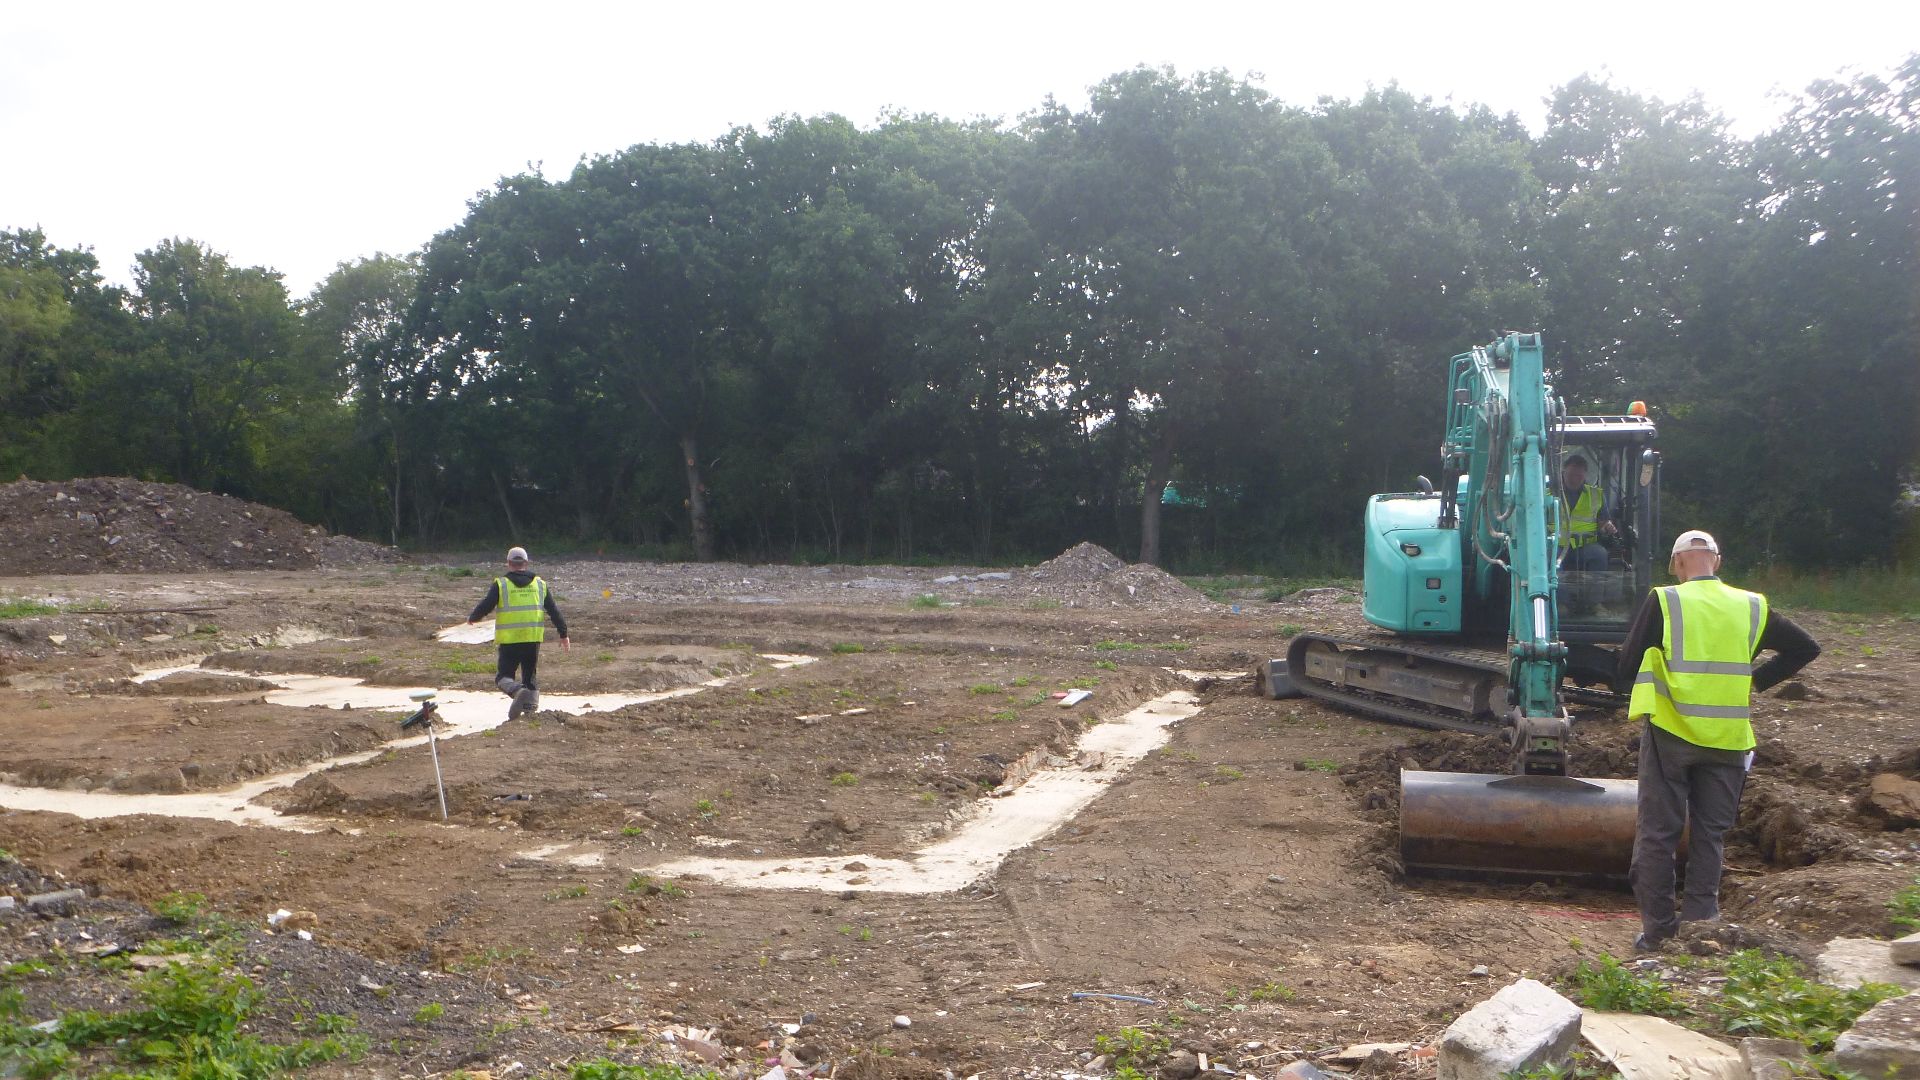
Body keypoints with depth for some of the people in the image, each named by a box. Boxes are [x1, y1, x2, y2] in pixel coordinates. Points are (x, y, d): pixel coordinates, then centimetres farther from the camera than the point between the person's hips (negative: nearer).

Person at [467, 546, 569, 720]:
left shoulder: (500, 584, -1)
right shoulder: (540, 584, 9)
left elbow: (485, 606, -2)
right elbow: (554, 611, 9)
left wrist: (472, 618, 19)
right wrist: (563, 634, 15)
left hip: (509, 641, -3)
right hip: (533, 640, 3)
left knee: (503, 676, 5)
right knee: (530, 677, 14)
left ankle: (518, 691, -24)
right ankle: (531, 707, 0)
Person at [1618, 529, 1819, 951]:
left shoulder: (1663, 602, -7)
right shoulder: (1752, 607, 4)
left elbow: (1627, 668, -7)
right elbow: (1805, 648, 12)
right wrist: (1755, 680, 12)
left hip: (1670, 733, -3)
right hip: (1728, 740, 3)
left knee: (1658, 833, 6)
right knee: (1710, 835, 12)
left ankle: (1657, 930, 9)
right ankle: (1700, 925, 11)